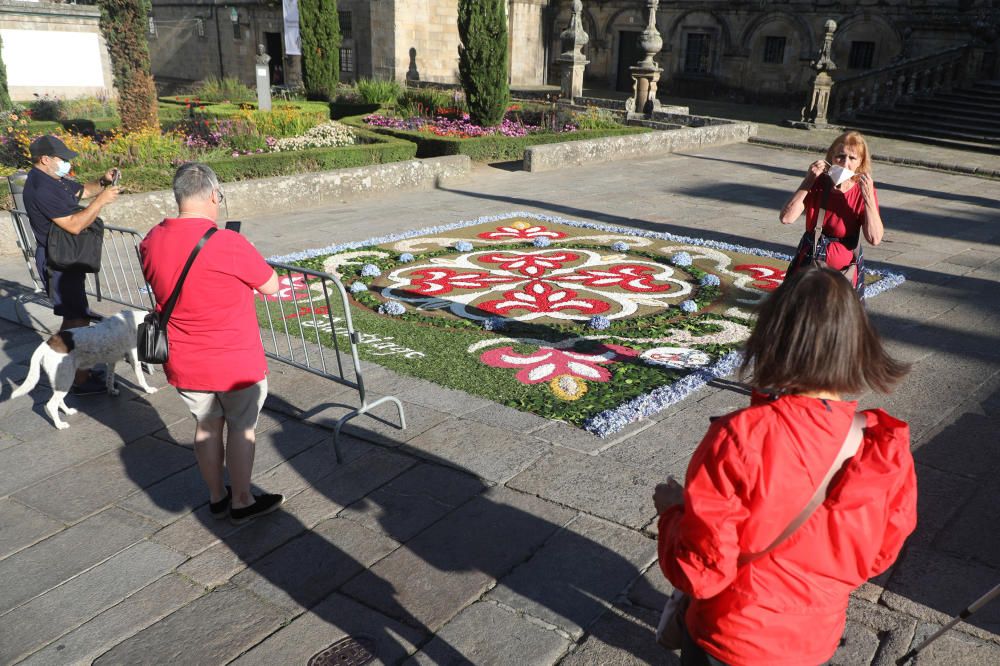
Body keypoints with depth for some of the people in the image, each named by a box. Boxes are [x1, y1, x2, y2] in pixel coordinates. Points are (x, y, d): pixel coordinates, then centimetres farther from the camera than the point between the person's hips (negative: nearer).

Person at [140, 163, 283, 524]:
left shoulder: (151, 241, -4)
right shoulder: (228, 244, -23)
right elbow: (271, 286, -12)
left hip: (183, 364, 5)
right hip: (235, 362, -5)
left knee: (207, 426, 21)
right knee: (242, 427, 14)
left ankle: (217, 496, 36)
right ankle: (242, 502, 27)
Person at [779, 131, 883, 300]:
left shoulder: (863, 191, -11)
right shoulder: (817, 183, -6)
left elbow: (875, 239, -19)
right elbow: (786, 218, -19)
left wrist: (869, 198, -26)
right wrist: (808, 181, -21)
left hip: (843, 266, -2)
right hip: (809, 262, 2)